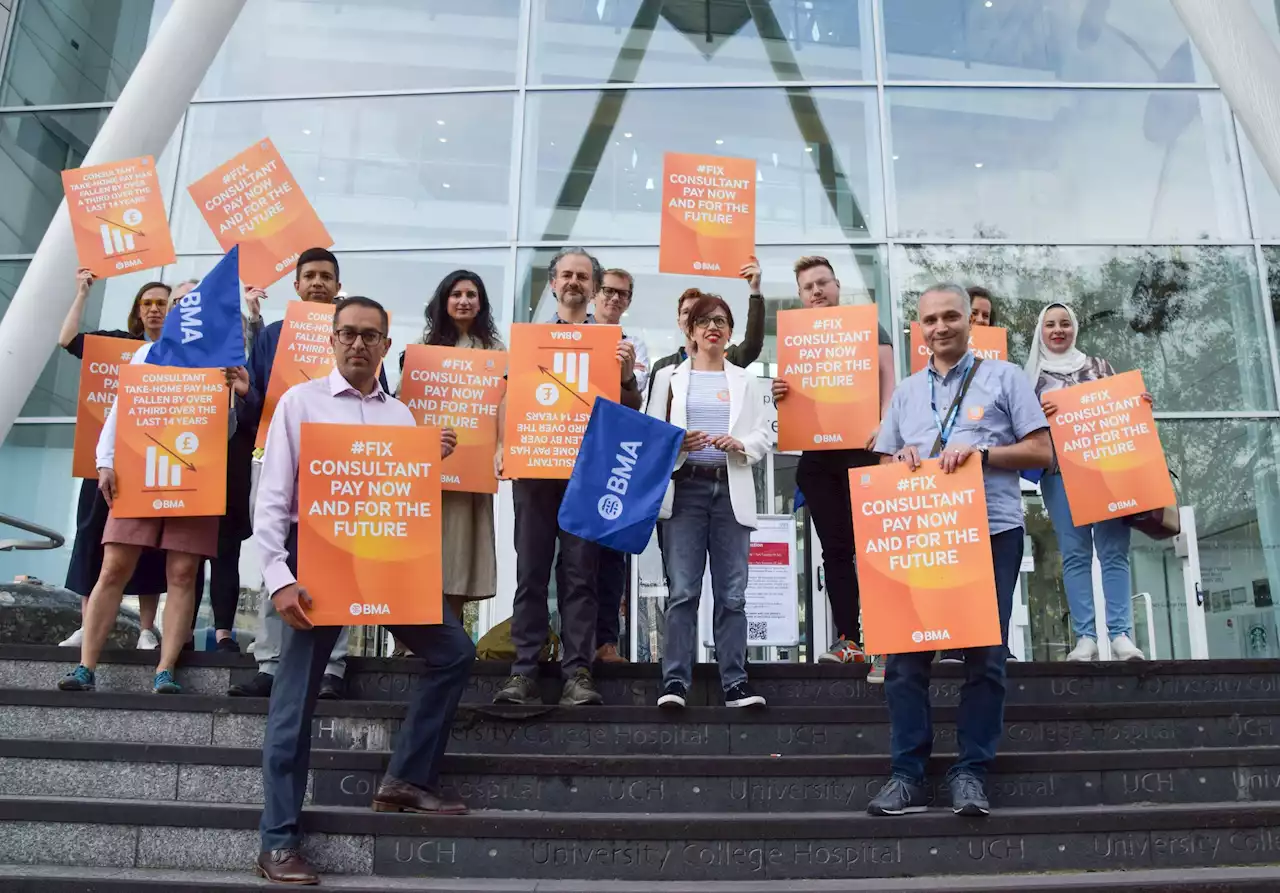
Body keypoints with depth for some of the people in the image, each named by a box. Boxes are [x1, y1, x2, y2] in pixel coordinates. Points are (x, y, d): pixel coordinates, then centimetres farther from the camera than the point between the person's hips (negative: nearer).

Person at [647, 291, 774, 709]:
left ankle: (735, 682, 5)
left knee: (732, 593, 0)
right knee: (683, 591, -6)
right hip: (685, 489, -1)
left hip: (731, 490, 1)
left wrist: (740, 445, -11)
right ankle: (675, 681, -2)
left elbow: (765, 435, 10)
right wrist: (676, 444, -13)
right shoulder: (669, 377, 13)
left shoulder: (745, 381, 17)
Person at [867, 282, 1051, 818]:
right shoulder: (905, 392, 19)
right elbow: (882, 466, 21)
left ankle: (971, 774, 9)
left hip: (991, 531, -3)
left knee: (985, 656, -1)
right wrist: (900, 459, -2)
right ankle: (907, 775, 5)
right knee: (905, 653, -3)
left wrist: (980, 453, -12)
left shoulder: (1003, 377, 9)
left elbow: (1040, 452, 2)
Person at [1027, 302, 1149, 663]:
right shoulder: (1032, 375, 12)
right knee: (1075, 553, -5)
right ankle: (1085, 637, -5)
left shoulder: (1099, 366, 16)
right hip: (1060, 472, -1)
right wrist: (1037, 414, -14)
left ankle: (1121, 635, -5)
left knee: (1114, 551, -5)